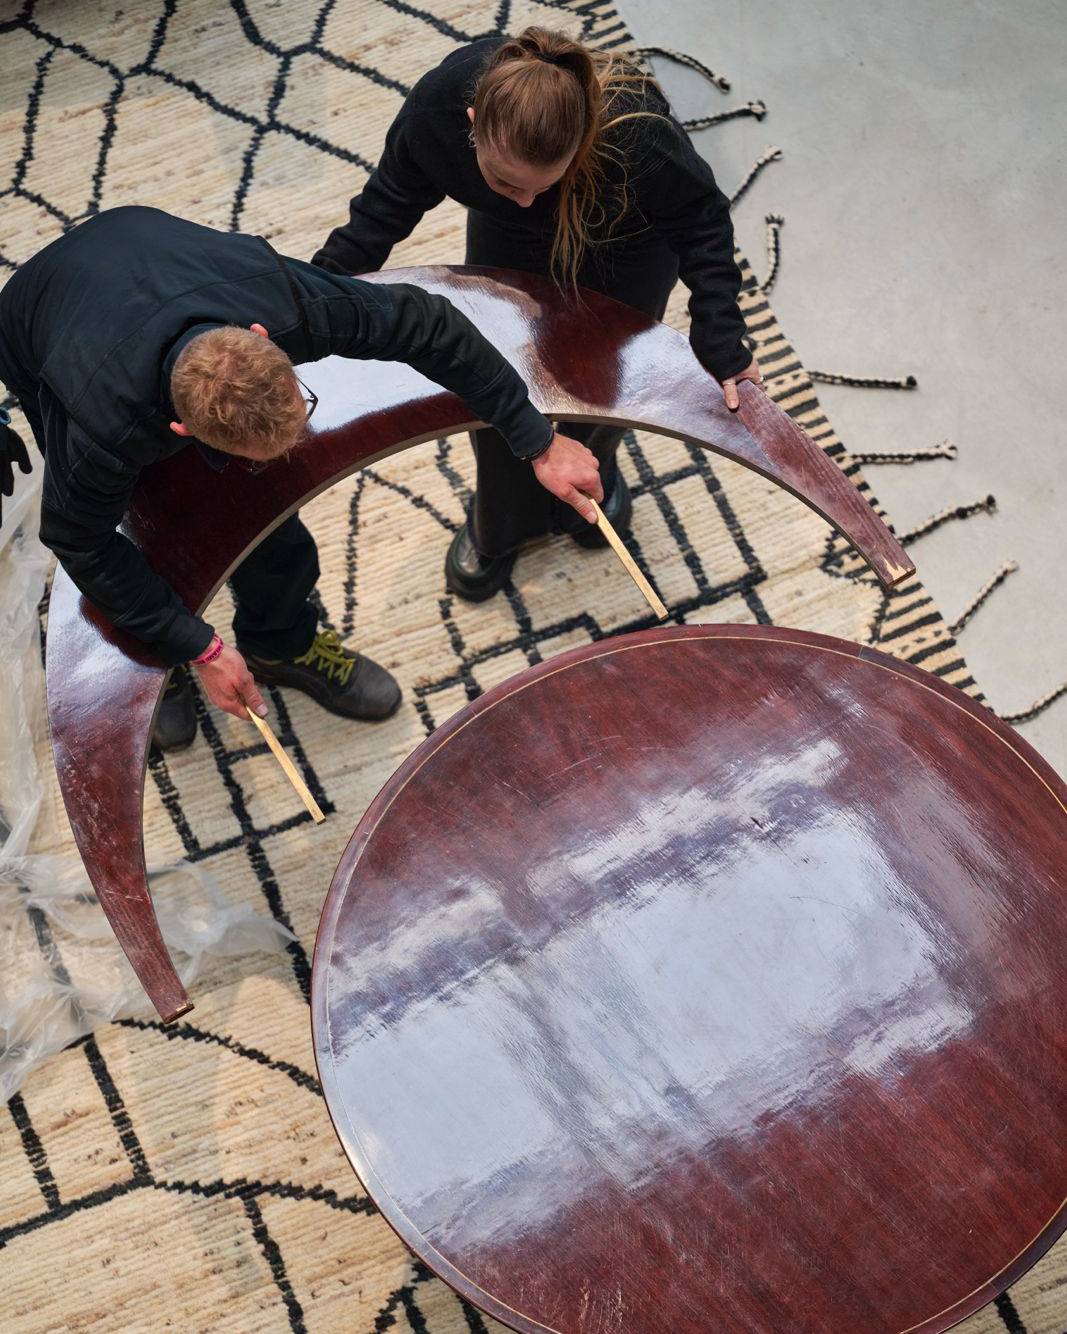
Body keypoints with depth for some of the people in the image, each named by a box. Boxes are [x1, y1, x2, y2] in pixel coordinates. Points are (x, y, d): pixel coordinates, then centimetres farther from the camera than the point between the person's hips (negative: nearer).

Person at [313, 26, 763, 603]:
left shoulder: (635, 130, -45)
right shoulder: (435, 108, -37)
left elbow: (702, 225, -26)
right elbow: (381, 213, -17)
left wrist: (723, 347, -27)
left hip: (627, 244, -2)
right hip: (509, 243, 2)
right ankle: (497, 526, 36)